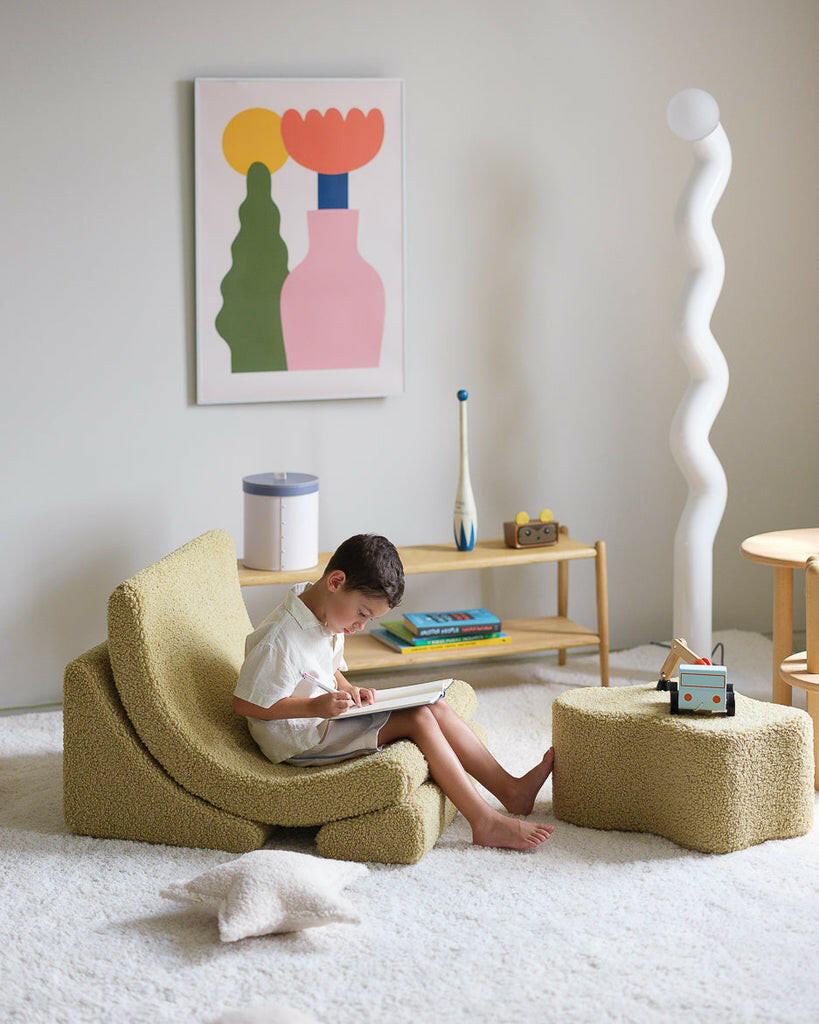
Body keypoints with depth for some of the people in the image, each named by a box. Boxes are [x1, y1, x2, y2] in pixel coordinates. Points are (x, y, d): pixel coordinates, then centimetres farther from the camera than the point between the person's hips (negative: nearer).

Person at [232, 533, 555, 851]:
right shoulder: (281, 639, -25)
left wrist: (348, 691, -2)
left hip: (325, 719, 10)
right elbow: (245, 704, -22)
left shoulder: (324, 615, 6)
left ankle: (510, 789, 3)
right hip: (298, 739, -10)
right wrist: (316, 707, -28)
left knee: (436, 708, 0)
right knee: (417, 719, -18)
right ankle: (486, 822, -18)